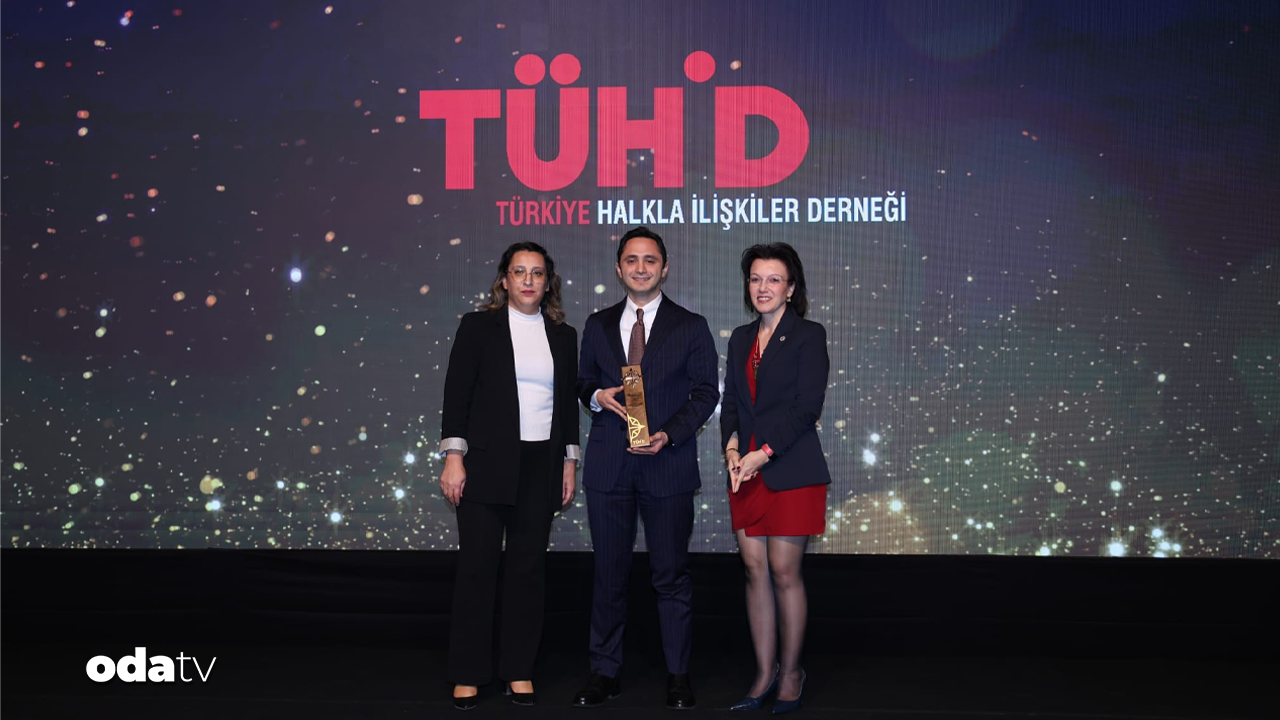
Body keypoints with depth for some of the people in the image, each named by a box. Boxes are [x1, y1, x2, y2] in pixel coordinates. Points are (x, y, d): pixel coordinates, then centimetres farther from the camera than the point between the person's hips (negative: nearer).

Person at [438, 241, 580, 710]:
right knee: (477, 566, -1)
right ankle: (468, 676, 8)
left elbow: (568, 402, 14)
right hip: (486, 463, -3)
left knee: (529, 566, 5)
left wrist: (569, 461, 8)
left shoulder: (563, 336, 12)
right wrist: (453, 455, -10)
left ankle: (520, 670, 15)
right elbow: (457, 393, -3)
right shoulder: (478, 326, 2)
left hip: (541, 466, 3)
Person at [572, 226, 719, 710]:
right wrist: (598, 396, -8)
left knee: (671, 574, 4)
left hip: (668, 465, -2)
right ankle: (605, 673, 18)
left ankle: (678, 675, 15)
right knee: (608, 573, 8)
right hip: (608, 466, 2)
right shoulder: (598, 325, 11)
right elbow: (583, 383, 16)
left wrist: (669, 435, -14)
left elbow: (705, 393, 0)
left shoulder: (691, 327, 3)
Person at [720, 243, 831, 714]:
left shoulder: (808, 336, -3)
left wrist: (763, 453, -15)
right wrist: (732, 448, -4)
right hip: (746, 469, 5)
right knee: (754, 570, 5)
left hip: (791, 470, -5)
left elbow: (807, 406, -10)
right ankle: (764, 674, 14)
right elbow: (730, 401, 14)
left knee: (784, 572, -3)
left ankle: (791, 674, 11)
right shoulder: (740, 338, 15)